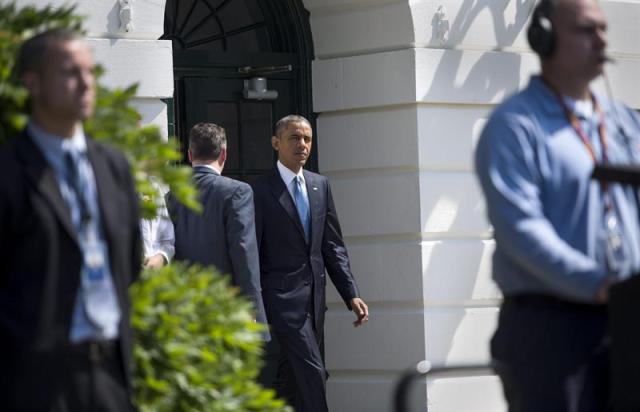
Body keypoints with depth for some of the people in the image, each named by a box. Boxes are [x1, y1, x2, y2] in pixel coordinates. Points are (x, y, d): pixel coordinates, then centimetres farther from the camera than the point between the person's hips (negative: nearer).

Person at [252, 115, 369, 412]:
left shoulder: (320, 185, 13)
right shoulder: (260, 191, -6)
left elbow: (333, 245, 14)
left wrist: (351, 294, 6)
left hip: (314, 298, 6)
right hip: (283, 297, -6)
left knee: (292, 378, 11)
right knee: (312, 374, -16)